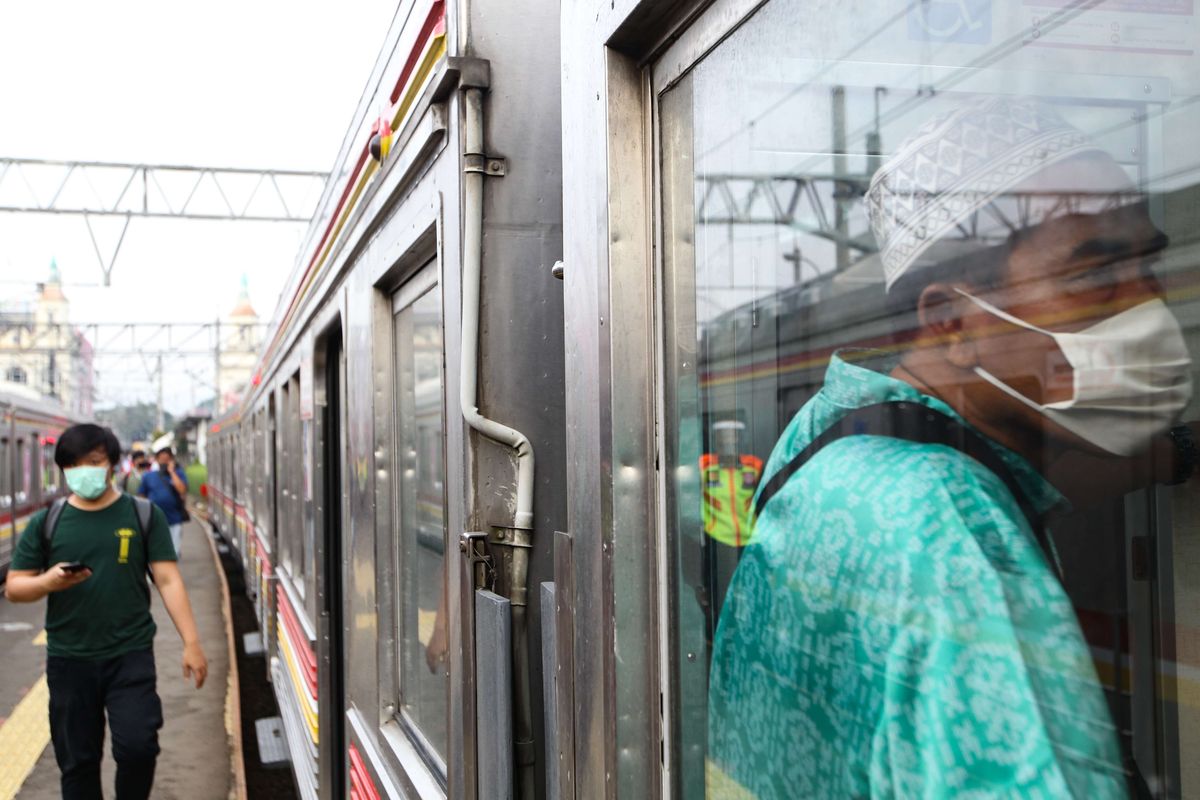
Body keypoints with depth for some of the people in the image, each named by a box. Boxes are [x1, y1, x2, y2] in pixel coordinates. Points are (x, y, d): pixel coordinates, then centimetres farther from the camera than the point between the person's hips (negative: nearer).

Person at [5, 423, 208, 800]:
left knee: (138, 746, -10)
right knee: (77, 761, 9)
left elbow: (168, 580, -2)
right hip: (68, 660, 2)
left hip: (131, 655, -2)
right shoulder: (45, 523, 4)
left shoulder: (144, 515, 0)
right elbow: (14, 587, 6)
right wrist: (49, 581, -16)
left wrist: (191, 642, -8)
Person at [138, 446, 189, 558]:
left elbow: (182, 490, -14)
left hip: (174, 521, -1)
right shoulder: (148, 476, 7)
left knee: (176, 552, -1)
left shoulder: (178, 474, 4)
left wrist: (172, 472, -10)